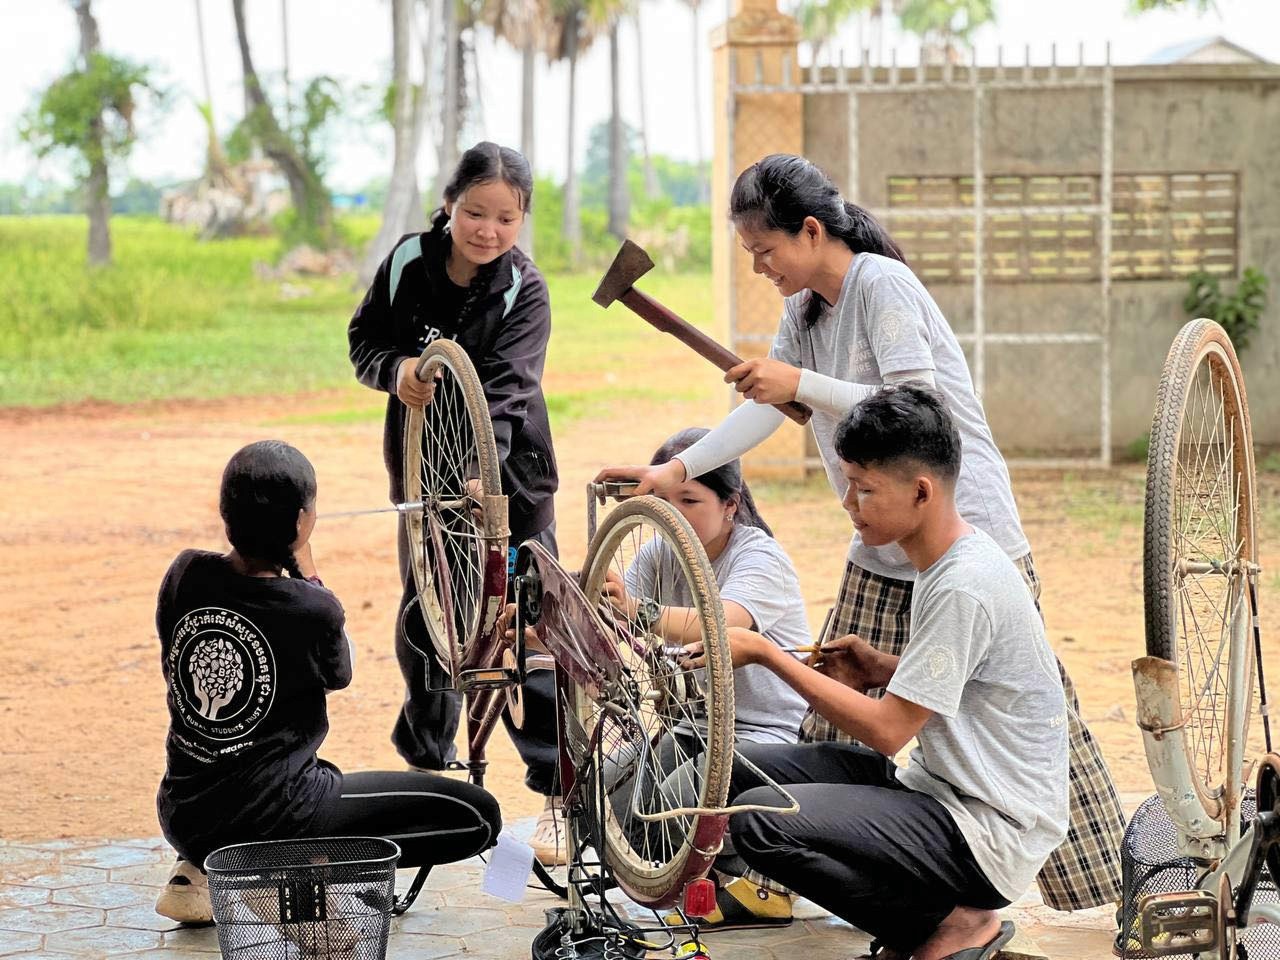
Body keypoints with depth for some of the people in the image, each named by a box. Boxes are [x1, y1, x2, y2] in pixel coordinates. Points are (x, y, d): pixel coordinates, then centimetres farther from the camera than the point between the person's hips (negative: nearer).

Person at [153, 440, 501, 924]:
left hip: (183, 816, 7)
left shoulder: (186, 574, -6)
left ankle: (199, 873, 17)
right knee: (479, 817, -3)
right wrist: (305, 562, 5)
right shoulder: (312, 608, -18)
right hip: (275, 819, -6)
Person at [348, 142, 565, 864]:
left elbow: (503, 396, -28)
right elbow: (365, 337, 4)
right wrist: (395, 370, -19)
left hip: (507, 477, -4)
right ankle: (428, 766, 34)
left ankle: (562, 793, -4)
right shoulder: (409, 261, -6)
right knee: (423, 621, 15)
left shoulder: (525, 294, -17)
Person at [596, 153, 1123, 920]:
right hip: (883, 553, 9)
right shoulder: (807, 309, 10)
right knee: (834, 721, 5)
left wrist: (802, 384, -26)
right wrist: (676, 470, -4)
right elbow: (764, 407, 7)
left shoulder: (881, 283, -16)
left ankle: (1111, 877, 9)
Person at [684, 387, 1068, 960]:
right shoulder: (944, 562, 9)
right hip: (942, 792, 10)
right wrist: (882, 669, 4)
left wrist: (764, 653, -15)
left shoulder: (964, 586, -21)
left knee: (760, 822, -22)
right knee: (749, 771, 4)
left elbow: (886, 730, -20)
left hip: (989, 836, -10)